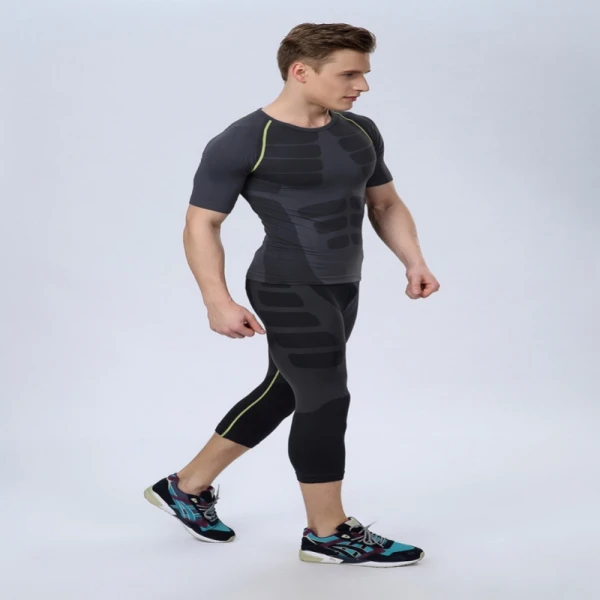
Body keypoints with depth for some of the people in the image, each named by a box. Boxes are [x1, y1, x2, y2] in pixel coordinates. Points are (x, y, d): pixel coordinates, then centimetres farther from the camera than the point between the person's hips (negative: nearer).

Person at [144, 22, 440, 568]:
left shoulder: (360, 132, 8)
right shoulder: (241, 143, -12)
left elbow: (386, 203, 17)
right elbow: (201, 225, -10)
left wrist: (414, 261, 3)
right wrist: (218, 301, -19)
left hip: (341, 290, 9)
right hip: (289, 290, -8)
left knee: (283, 395, 17)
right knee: (325, 404, -4)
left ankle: (187, 487, 33)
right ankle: (329, 534, 14)